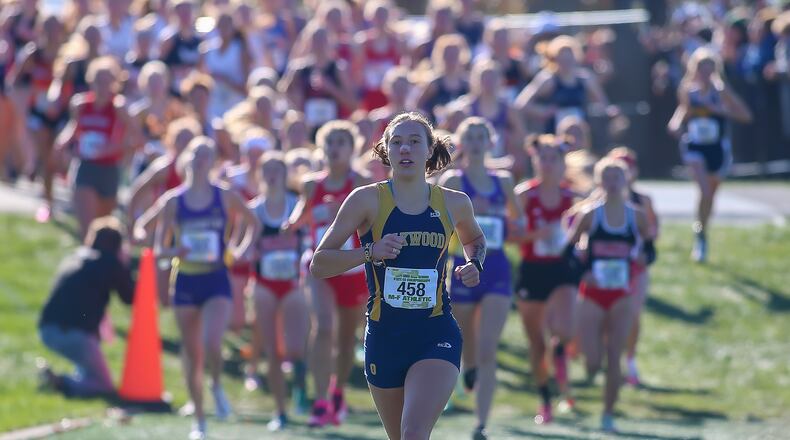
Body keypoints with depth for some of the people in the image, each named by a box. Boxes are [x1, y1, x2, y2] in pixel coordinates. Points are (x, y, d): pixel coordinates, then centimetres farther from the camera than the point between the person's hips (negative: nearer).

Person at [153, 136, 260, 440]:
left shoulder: (226, 197, 2)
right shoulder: (172, 201, 2)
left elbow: (254, 223, 17)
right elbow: (159, 249, 4)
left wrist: (244, 249, -1)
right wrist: (175, 251, -18)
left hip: (217, 281, -1)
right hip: (186, 282, 1)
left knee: (211, 344, -23)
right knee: (192, 355, 6)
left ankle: (217, 387, 9)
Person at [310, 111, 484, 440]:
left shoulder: (454, 203, 4)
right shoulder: (368, 200, -3)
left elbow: (474, 239, 28)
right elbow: (318, 265, -5)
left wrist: (474, 264, 5)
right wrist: (370, 253, -20)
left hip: (436, 335, -1)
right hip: (385, 336, 1)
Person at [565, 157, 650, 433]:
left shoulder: (637, 217, 2)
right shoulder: (589, 215, -3)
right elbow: (568, 250, 1)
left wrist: (642, 257, -11)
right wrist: (584, 272, -15)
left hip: (622, 296, 1)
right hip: (592, 294, -1)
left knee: (614, 359, -3)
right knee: (592, 362, -6)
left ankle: (608, 415, 8)